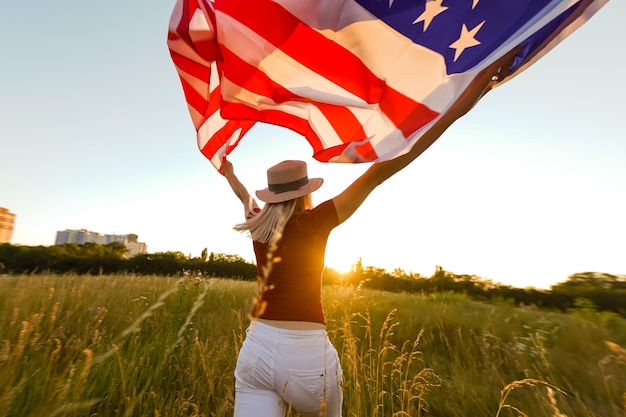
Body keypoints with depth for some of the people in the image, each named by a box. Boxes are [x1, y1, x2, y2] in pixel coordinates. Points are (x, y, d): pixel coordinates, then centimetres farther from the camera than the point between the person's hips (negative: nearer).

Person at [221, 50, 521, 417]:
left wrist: (229, 174, 47)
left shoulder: (257, 224, 2)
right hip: (306, 353, -3)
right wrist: (460, 106, -14)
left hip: (257, 348, 4)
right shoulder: (316, 221, -12)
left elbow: (246, 195, 24)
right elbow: (378, 173, -16)